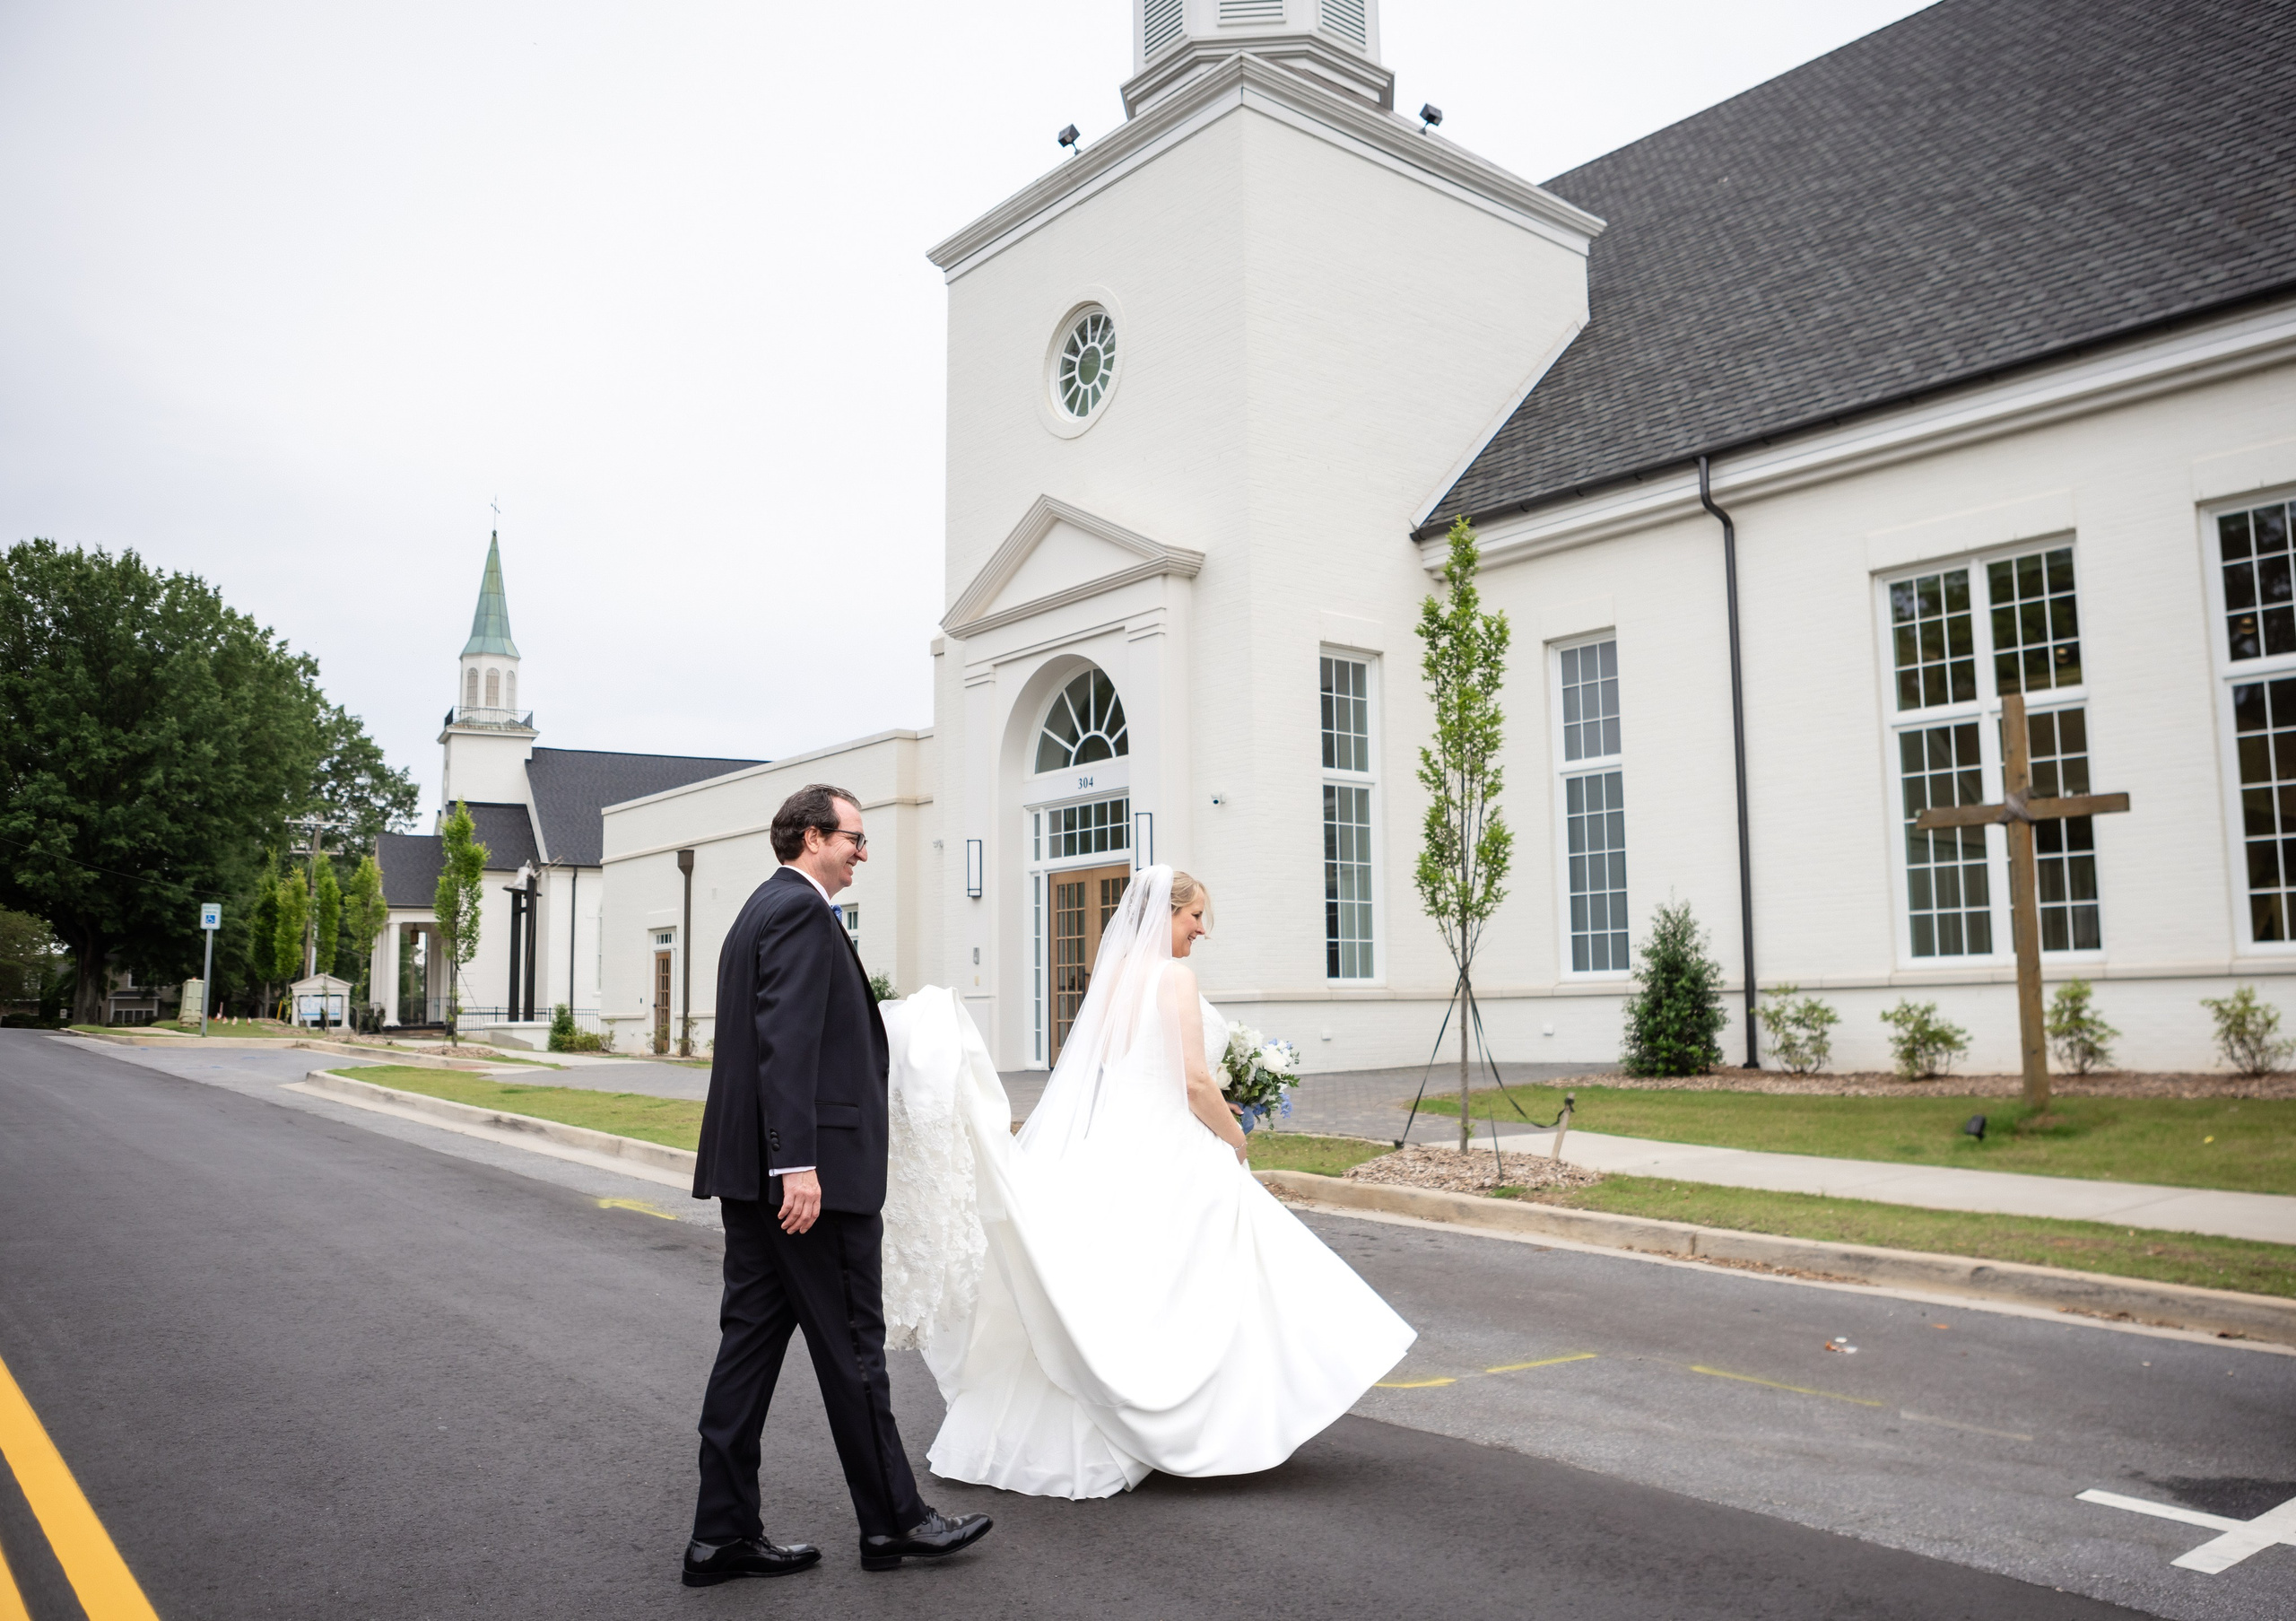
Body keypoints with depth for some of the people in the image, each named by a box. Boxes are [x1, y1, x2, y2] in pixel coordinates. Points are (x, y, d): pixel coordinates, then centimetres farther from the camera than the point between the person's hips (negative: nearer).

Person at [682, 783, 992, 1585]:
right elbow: (787, 1041, -23)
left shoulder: (760, 909, 19)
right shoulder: (802, 911, -13)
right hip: (813, 1168, -10)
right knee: (851, 1345, 1)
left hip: (750, 1169, 10)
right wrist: (798, 1164, -26)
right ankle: (892, 1520, 14)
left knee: (751, 1337, 11)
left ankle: (724, 1533, 16)